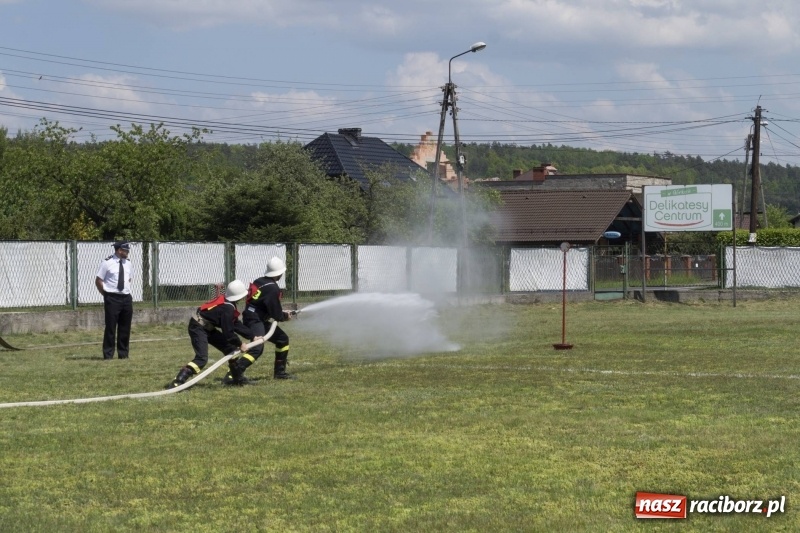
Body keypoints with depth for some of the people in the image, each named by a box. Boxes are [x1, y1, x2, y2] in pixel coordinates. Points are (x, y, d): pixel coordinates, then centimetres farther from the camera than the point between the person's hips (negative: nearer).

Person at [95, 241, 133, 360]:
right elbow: (98, 281, -4)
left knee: (125, 328, 9)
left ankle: (123, 354, 18)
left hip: (126, 298, 6)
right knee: (110, 327, -4)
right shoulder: (107, 263, -9)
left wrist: (127, 291, 10)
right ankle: (108, 355, 2)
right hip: (112, 298, -6)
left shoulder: (127, 263, 9)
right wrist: (106, 295, -3)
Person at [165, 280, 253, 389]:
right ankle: (177, 382, -27)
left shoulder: (228, 303, 5)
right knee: (202, 358, -22)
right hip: (198, 327, -10)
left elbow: (236, 324, 12)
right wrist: (240, 344, -7)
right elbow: (228, 332, -20)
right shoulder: (227, 308, -24)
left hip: (207, 328, 10)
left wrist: (252, 336, 9)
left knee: (230, 348, 12)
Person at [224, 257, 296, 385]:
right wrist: (285, 316, 7)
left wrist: (282, 313, 17)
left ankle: (279, 372, 26)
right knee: (257, 348, -23)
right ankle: (234, 374, -34)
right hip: (255, 320, -10)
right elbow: (275, 314, -13)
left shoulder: (260, 282, 10)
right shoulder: (272, 288, -16)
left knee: (282, 339, 18)